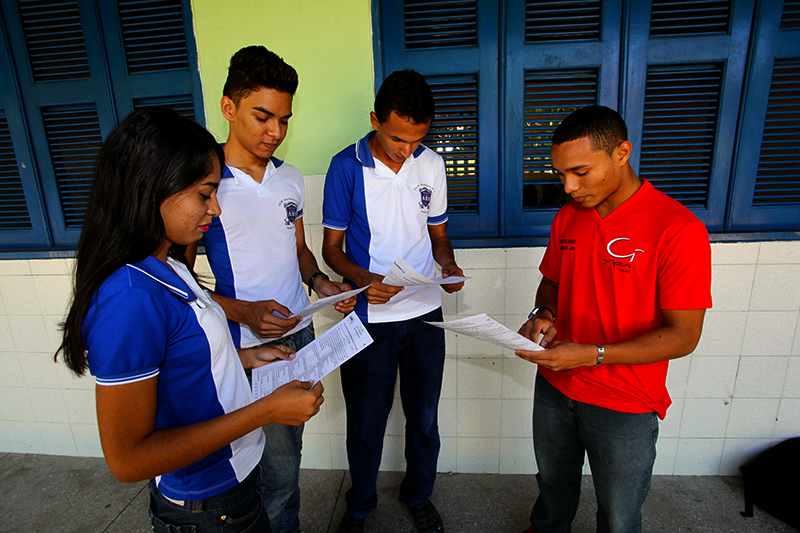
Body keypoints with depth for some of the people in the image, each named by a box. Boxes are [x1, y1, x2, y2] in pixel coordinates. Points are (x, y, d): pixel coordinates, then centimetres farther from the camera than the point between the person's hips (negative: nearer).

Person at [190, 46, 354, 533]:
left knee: (288, 451, 21)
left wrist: (319, 282, -4)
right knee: (278, 465, 6)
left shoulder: (291, 178, 7)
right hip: (247, 347, -5)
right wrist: (243, 311, -22)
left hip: (300, 333, 6)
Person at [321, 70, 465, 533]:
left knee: (424, 417, 17)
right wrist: (362, 279, -22)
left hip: (425, 313, 3)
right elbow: (331, 246, -3)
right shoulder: (346, 167, -8)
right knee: (366, 421, 13)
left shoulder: (432, 164, 2)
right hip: (369, 316, -2)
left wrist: (449, 265, -10)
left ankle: (419, 494, 44)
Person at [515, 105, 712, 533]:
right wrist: (542, 314, -9)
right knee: (553, 483, 28)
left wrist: (591, 354, -27)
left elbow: (683, 335, -19)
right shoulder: (567, 218, -1)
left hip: (625, 406, -4)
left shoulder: (678, 229, -20)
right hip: (553, 387, 5)